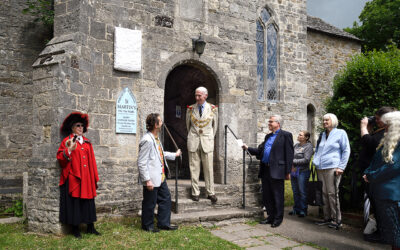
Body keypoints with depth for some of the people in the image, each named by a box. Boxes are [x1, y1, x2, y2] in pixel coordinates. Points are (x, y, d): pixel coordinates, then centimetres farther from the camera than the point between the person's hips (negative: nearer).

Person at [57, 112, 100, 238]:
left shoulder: (87, 142, 14)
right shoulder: (67, 141, 0)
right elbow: (60, 158, -8)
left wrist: (94, 177, 11)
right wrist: (69, 150, -25)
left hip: (87, 178, 5)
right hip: (73, 178, -5)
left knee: (89, 201, 8)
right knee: (74, 203, 1)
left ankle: (90, 227, 17)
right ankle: (75, 229, 11)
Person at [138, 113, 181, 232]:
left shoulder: (155, 138, 8)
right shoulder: (147, 140, -23)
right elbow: (141, 163, -23)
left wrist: (174, 155, 33)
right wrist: (147, 180, -23)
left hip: (160, 177, 10)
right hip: (151, 179, -10)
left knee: (166, 198, 16)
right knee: (150, 203, 6)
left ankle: (164, 223, 30)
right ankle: (148, 225, 25)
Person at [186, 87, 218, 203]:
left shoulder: (213, 108, 2)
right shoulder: (190, 109, 4)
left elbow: (215, 125, 13)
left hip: (207, 142, -1)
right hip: (193, 142, 1)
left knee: (209, 168, 1)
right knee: (194, 168, 2)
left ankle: (210, 193, 11)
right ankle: (195, 192, 11)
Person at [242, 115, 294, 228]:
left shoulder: (285, 135, -4)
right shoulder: (268, 136, 19)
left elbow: (289, 154, -9)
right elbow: (260, 151, 17)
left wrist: (287, 172, -13)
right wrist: (248, 148, 5)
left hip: (277, 171, -7)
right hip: (265, 170, 7)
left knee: (277, 196, 2)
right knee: (266, 196, 12)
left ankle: (278, 218, 15)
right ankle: (271, 216, 25)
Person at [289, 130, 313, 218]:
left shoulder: (308, 146, -7)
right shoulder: (296, 145, 12)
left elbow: (306, 160, -16)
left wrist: (293, 161, -13)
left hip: (303, 172, -6)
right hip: (293, 171, 6)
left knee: (302, 192, 0)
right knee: (295, 191, 12)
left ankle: (303, 210, 10)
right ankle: (296, 209, 23)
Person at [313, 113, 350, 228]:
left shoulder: (340, 133, 1)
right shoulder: (322, 135, 19)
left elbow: (346, 151, -2)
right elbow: (317, 150, 26)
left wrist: (341, 167, -8)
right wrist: (315, 162, 12)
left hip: (332, 168, -6)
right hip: (320, 169, 6)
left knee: (332, 193, -7)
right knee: (324, 193, 6)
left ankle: (337, 219, 1)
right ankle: (327, 218, 14)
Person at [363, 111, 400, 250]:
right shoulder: (387, 143, 16)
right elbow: (375, 161, 21)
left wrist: (371, 176, -12)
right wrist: (368, 173, 3)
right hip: (380, 192, 9)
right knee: (386, 230, 16)